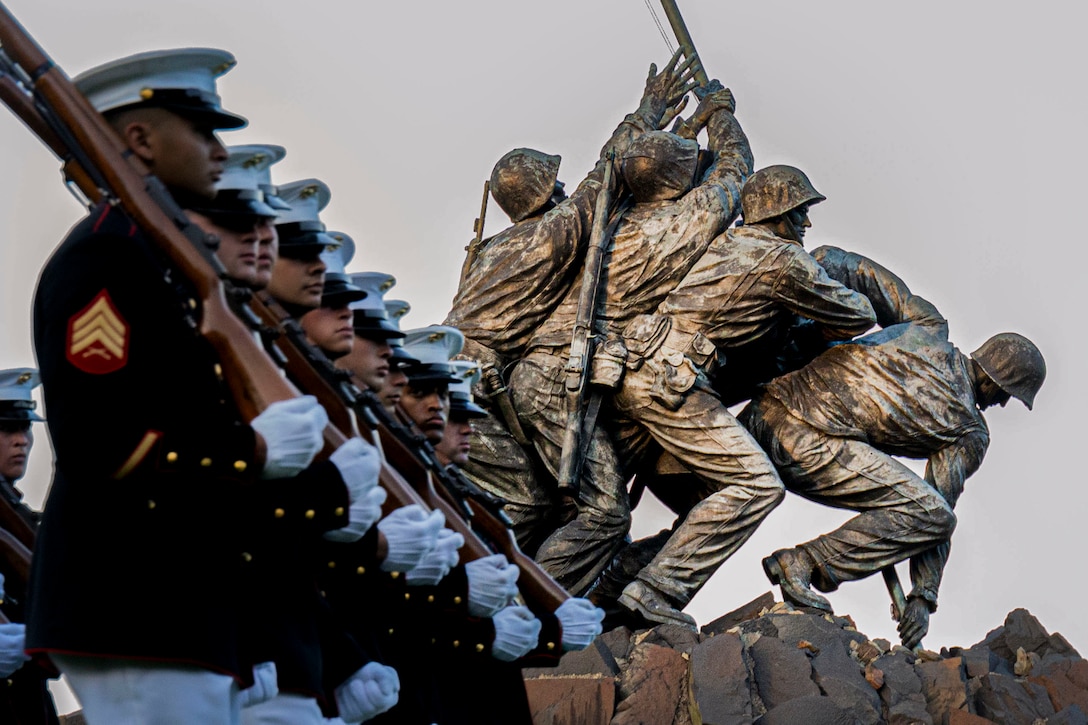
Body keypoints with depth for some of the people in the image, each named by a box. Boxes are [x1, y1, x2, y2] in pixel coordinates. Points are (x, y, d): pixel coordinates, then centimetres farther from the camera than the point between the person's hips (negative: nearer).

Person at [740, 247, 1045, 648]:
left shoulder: (927, 325, 19)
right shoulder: (971, 434, 7)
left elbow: (863, 272, 15)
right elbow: (934, 511, 7)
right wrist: (923, 597, 12)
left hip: (764, 413, 7)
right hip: (810, 441, -7)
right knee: (933, 516, -5)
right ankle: (802, 566, -8)